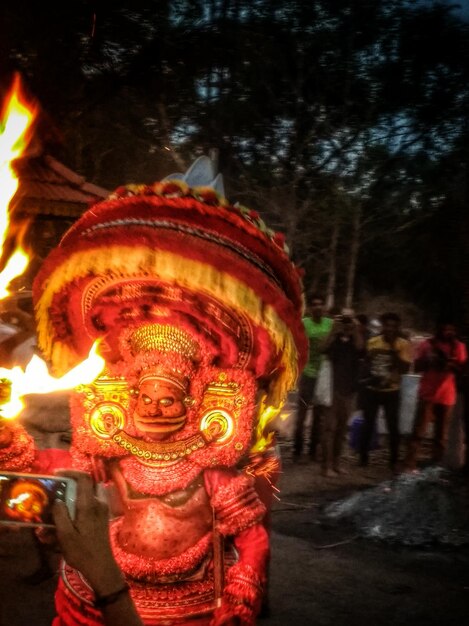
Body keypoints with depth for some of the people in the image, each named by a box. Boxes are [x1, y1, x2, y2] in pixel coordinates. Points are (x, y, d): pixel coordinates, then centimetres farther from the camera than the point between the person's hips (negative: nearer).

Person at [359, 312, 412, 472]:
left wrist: (393, 350, -19)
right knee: (367, 424, 5)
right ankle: (363, 457, 16)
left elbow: (405, 368, -14)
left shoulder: (403, 344, -5)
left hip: (391, 391, -2)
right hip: (371, 389, 2)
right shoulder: (372, 342, 2)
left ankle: (393, 461, 9)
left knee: (393, 427, -1)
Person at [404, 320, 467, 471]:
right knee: (418, 432, -6)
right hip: (427, 394, -1)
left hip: (447, 396, 2)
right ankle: (409, 466, -6)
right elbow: (417, 367, 2)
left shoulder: (458, 347, 4)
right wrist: (428, 360, -17)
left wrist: (450, 363, -19)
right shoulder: (427, 344, 1)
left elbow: (463, 369, 0)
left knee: (441, 435, 5)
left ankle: (436, 467, 11)